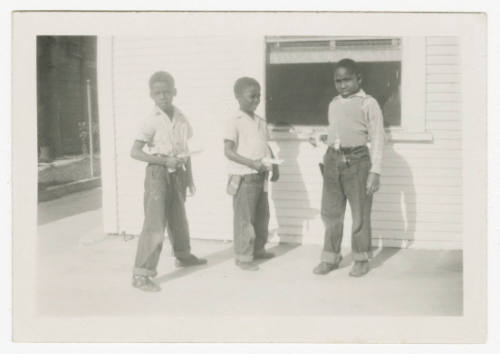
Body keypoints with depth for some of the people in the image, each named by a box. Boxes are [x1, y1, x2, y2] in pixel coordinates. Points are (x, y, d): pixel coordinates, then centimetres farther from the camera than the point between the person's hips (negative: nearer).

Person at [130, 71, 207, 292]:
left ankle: (183, 256, 45)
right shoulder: (151, 121, -13)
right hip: (158, 174, -6)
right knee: (155, 224, -11)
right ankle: (141, 274, -8)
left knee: (178, 218, 23)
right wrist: (164, 160, -22)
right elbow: (135, 152, -16)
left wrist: (189, 178, 13)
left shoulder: (181, 119, 4)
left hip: (177, 174, 6)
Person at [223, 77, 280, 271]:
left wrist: (274, 165, 8)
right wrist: (251, 163, -23)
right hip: (243, 177, -7)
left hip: (261, 176, 8)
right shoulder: (235, 121, -10)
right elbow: (228, 151, -15)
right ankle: (243, 256, 8)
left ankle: (258, 249, 32)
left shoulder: (260, 121, 12)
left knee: (262, 215, 16)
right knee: (244, 218, -2)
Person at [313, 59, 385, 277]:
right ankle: (330, 257, 22)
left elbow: (377, 138, -6)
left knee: (360, 214, 4)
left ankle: (361, 259, 19)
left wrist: (375, 171, -11)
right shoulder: (333, 104, 14)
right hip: (333, 159, 5)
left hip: (357, 160, -5)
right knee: (330, 212, 9)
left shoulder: (368, 103, -3)